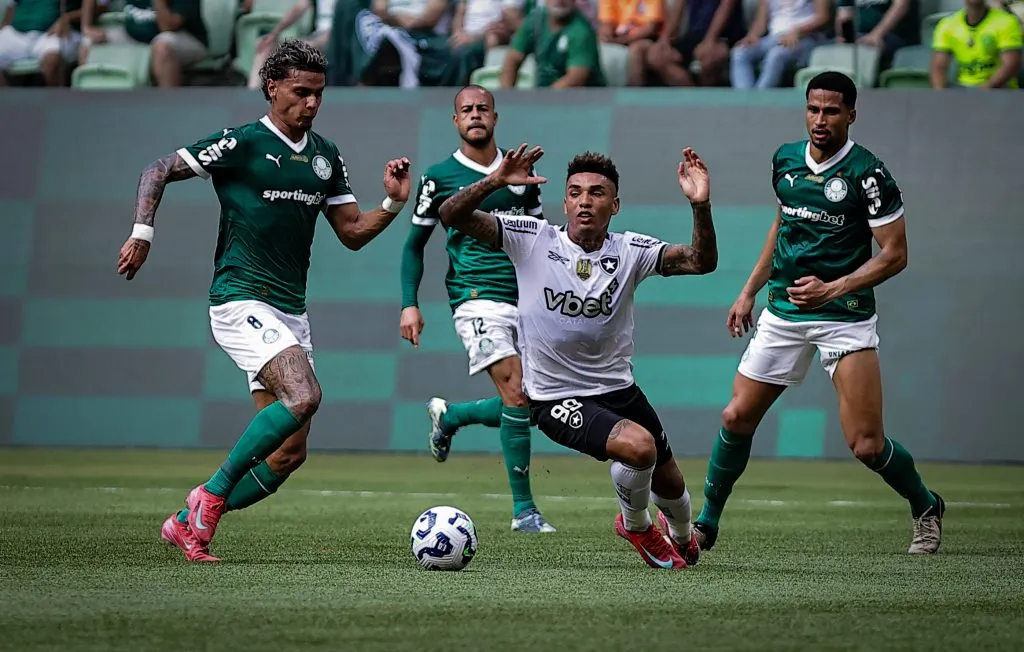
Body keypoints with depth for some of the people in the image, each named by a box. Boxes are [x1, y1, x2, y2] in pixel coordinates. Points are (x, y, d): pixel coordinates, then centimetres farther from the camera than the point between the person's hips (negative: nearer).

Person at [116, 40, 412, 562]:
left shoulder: (325, 157, 13)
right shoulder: (241, 144, -6)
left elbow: (353, 233, 15)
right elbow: (157, 172, -2)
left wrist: (393, 203, -2)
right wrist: (142, 232, -14)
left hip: (291, 312, 7)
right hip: (241, 301, -7)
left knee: (288, 454, 3)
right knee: (303, 396, -28)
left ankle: (188, 522, 16)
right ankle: (212, 493, -12)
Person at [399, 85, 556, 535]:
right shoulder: (440, 176, 2)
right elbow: (415, 245, 8)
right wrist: (409, 304, -1)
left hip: (526, 297, 5)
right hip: (477, 298, -5)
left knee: (531, 405, 2)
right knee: (516, 393, -20)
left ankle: (449, 416, 30)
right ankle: (523, 509, -13)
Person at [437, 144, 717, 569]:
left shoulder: (630, 251, -6)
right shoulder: (532, 240, -11)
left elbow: (701, 261, -17)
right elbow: (452, 215, -17)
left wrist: (701, 206, -34)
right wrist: (495, 182, -35)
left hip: (618, 388, 4)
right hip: (555, 399, -4)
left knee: (669, 484, 17)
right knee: (638, 446, -30)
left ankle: (682, 536, 55)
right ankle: (636, 525, 3)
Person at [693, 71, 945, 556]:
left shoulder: (868, 174, -12)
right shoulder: (785, 160, 6)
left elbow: (894, 253, -10)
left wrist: (833, 288, -20)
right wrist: (749, 292, 20)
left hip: (845, 316, -5)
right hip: (782, 312, 5)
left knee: (866, 444, -10)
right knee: (737, 417, 0)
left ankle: (926, 507, 18)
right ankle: (706, 523, 17)